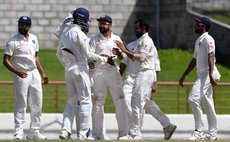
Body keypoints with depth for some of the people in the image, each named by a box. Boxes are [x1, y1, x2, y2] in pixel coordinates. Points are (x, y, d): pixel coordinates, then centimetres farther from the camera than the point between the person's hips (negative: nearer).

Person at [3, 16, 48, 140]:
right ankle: (18, 132, -2)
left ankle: (34, 132, 15)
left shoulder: (33, 38, 10)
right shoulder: (12, 41, -10)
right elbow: (5, 61, -13)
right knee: (21, 105, -6)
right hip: (21, 75, -6)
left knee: (37, 104, 8)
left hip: (34, 73, 6)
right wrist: (17, 72, -27)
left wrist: (42, 73, 16)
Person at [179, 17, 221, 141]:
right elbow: (194, 60, 28)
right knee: (207, 104, 10)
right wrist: (184, 76, 29)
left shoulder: (207, 39, -8)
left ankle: (199, 131, -18)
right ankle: (212, 133, 13)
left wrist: (211, 74, -33)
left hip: (207, 74, -10)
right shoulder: (198, 41, 22)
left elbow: (211, 56, -21)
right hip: (202, 75, 10)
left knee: (193, 98, -19)